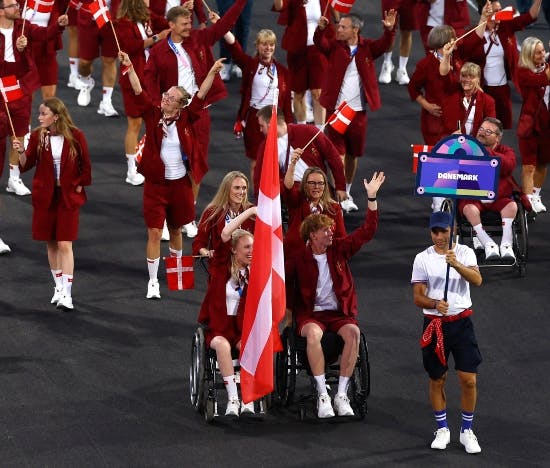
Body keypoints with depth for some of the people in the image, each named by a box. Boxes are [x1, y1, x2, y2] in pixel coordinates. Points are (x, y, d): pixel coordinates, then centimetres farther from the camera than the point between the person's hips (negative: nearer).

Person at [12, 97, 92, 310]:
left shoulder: (75, 136, -7)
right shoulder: (37, 136, 0)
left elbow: (85, 166, 2)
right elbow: (27, 164, -2)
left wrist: (79, 187, -3)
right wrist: (21, 152, -20)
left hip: (68, 197, -3)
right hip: (45, 196, 3)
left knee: (65, 244, -9)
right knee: (51, 243, 8)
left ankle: (67, 293, -11)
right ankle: (58, 287, 22)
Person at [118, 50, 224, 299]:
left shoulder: (185, 119, -4)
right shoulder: (153, 115, -5)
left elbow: (200, 96, -13)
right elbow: (139, 93, -14)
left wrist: (212, 73, -24)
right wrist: (129, 67, -26)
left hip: (180, 183, 1)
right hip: (155, 183, -1)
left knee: (175, 229, 19)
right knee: (154, 232, -3)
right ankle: (153, 282, 4)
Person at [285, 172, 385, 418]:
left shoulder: (339, 249, 6)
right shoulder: (299, 258, -1)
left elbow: (367, 231, 3)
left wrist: (372, 197, -4)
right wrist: (291, 307, 6)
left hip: (340, 312, 2)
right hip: (311, 313, -2)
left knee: (353, 332, -32)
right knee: (313, 333, -38)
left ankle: (341, 395, -27)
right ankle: (323, 395, -35)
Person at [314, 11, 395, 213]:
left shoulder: (367, 47, 1)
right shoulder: (335, 46, -2)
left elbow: (383, 45, -14)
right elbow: (320, 43, -19)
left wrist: (389, 30, -34)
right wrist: (321, 29, -40)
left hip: (358, 111, 2)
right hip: (336, 109, -2)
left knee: (353, 154, 14)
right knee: (338, 153, -5)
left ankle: (347, 193, 30)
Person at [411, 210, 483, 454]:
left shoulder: (465, 253, -1)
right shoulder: (423, 258, 0)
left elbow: (477, 280, -19)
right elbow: (418, 297, -2)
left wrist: (456, 264, -36)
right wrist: (435, 303, -23)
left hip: (462, 322, -1)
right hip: (434, 324, 1)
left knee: (469, 379, -4)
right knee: (437, 379, 9)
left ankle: (467, 431, 11)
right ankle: (442, 429, 24)